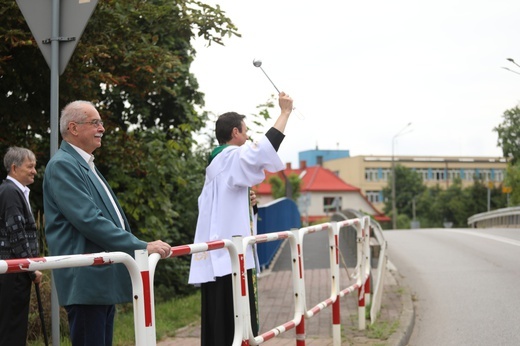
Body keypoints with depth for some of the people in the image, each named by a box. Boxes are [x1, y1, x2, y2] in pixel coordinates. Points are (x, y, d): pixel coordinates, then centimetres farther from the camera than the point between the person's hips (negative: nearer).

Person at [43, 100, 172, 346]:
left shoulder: (87, 165, 19)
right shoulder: (62, 165, -12)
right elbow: (90, 221, -20)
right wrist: (142, 247, -20)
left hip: (103, 282, 10)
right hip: (85, 282, -10)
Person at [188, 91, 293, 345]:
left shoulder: (217, 164, 20)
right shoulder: (232, 158, -8)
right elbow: (267, 146, -19)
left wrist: (244, 200, 11)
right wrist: (285, 111, -9)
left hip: (216, 252, 10)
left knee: (218, 320, 9)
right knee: (235, 324, -9)